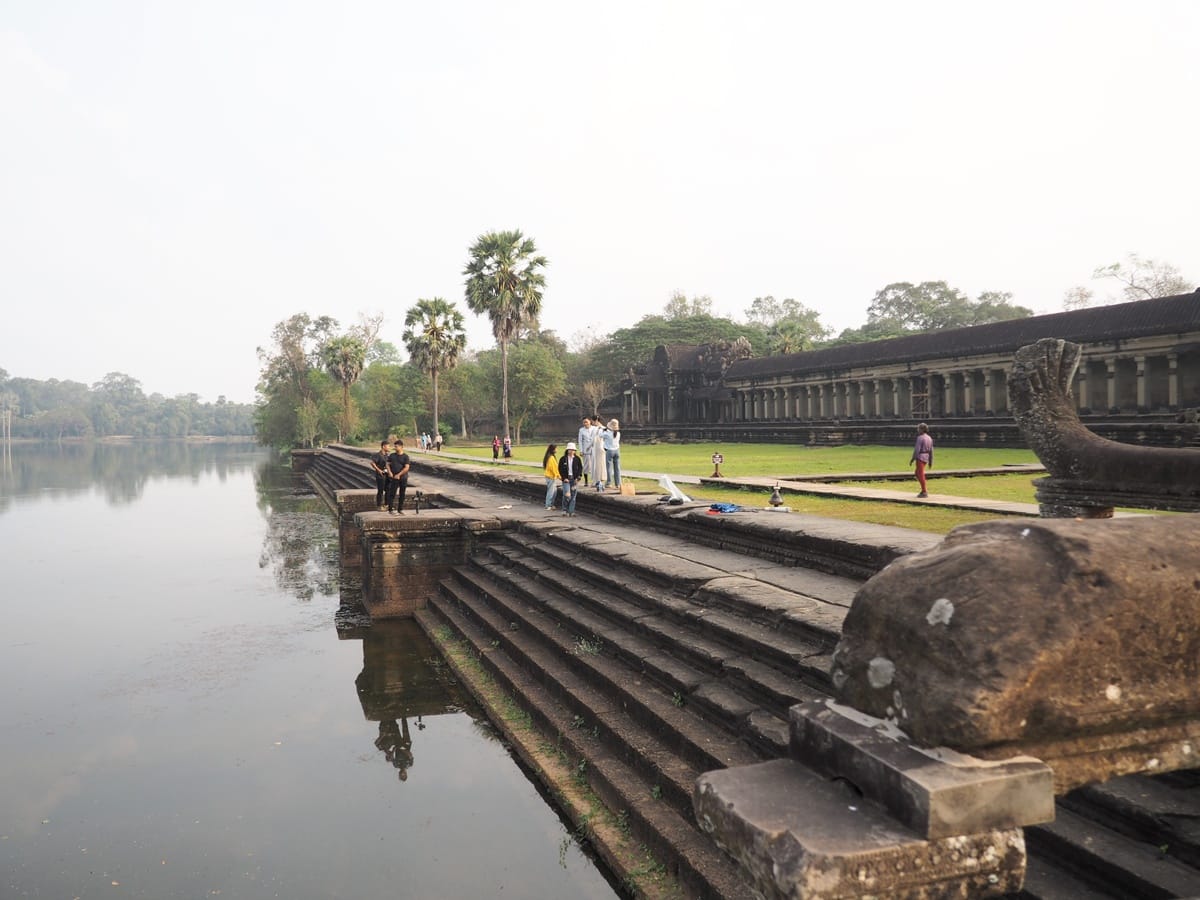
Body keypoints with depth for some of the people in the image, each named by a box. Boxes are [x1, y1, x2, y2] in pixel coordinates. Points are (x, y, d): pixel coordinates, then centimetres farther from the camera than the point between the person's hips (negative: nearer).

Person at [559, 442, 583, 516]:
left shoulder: (577, 459, 4)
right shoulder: (563, 459, 0)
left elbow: (580, 468, 8)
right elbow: (560, 469, 2)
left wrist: (578, 478, -3)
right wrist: (564, 478, -7)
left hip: (575, 479, 2)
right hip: (566, 479, -2)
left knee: (573, 496, 4)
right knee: (567, 495, -13)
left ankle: (571, 511, 12)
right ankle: (565, 510, 4)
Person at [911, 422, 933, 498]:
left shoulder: (920, 438, -14)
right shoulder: (929, 438, 11)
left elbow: (917, 449, -18)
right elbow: (931, 451, 12)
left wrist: (913, 458, -11)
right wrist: (930, 461, 15)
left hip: (920, 457, -9)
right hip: (926, 458, 9)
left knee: (920, 474, -3)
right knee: (917, 473, 18)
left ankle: (924, 492, -2)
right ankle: (924, 490, 16)